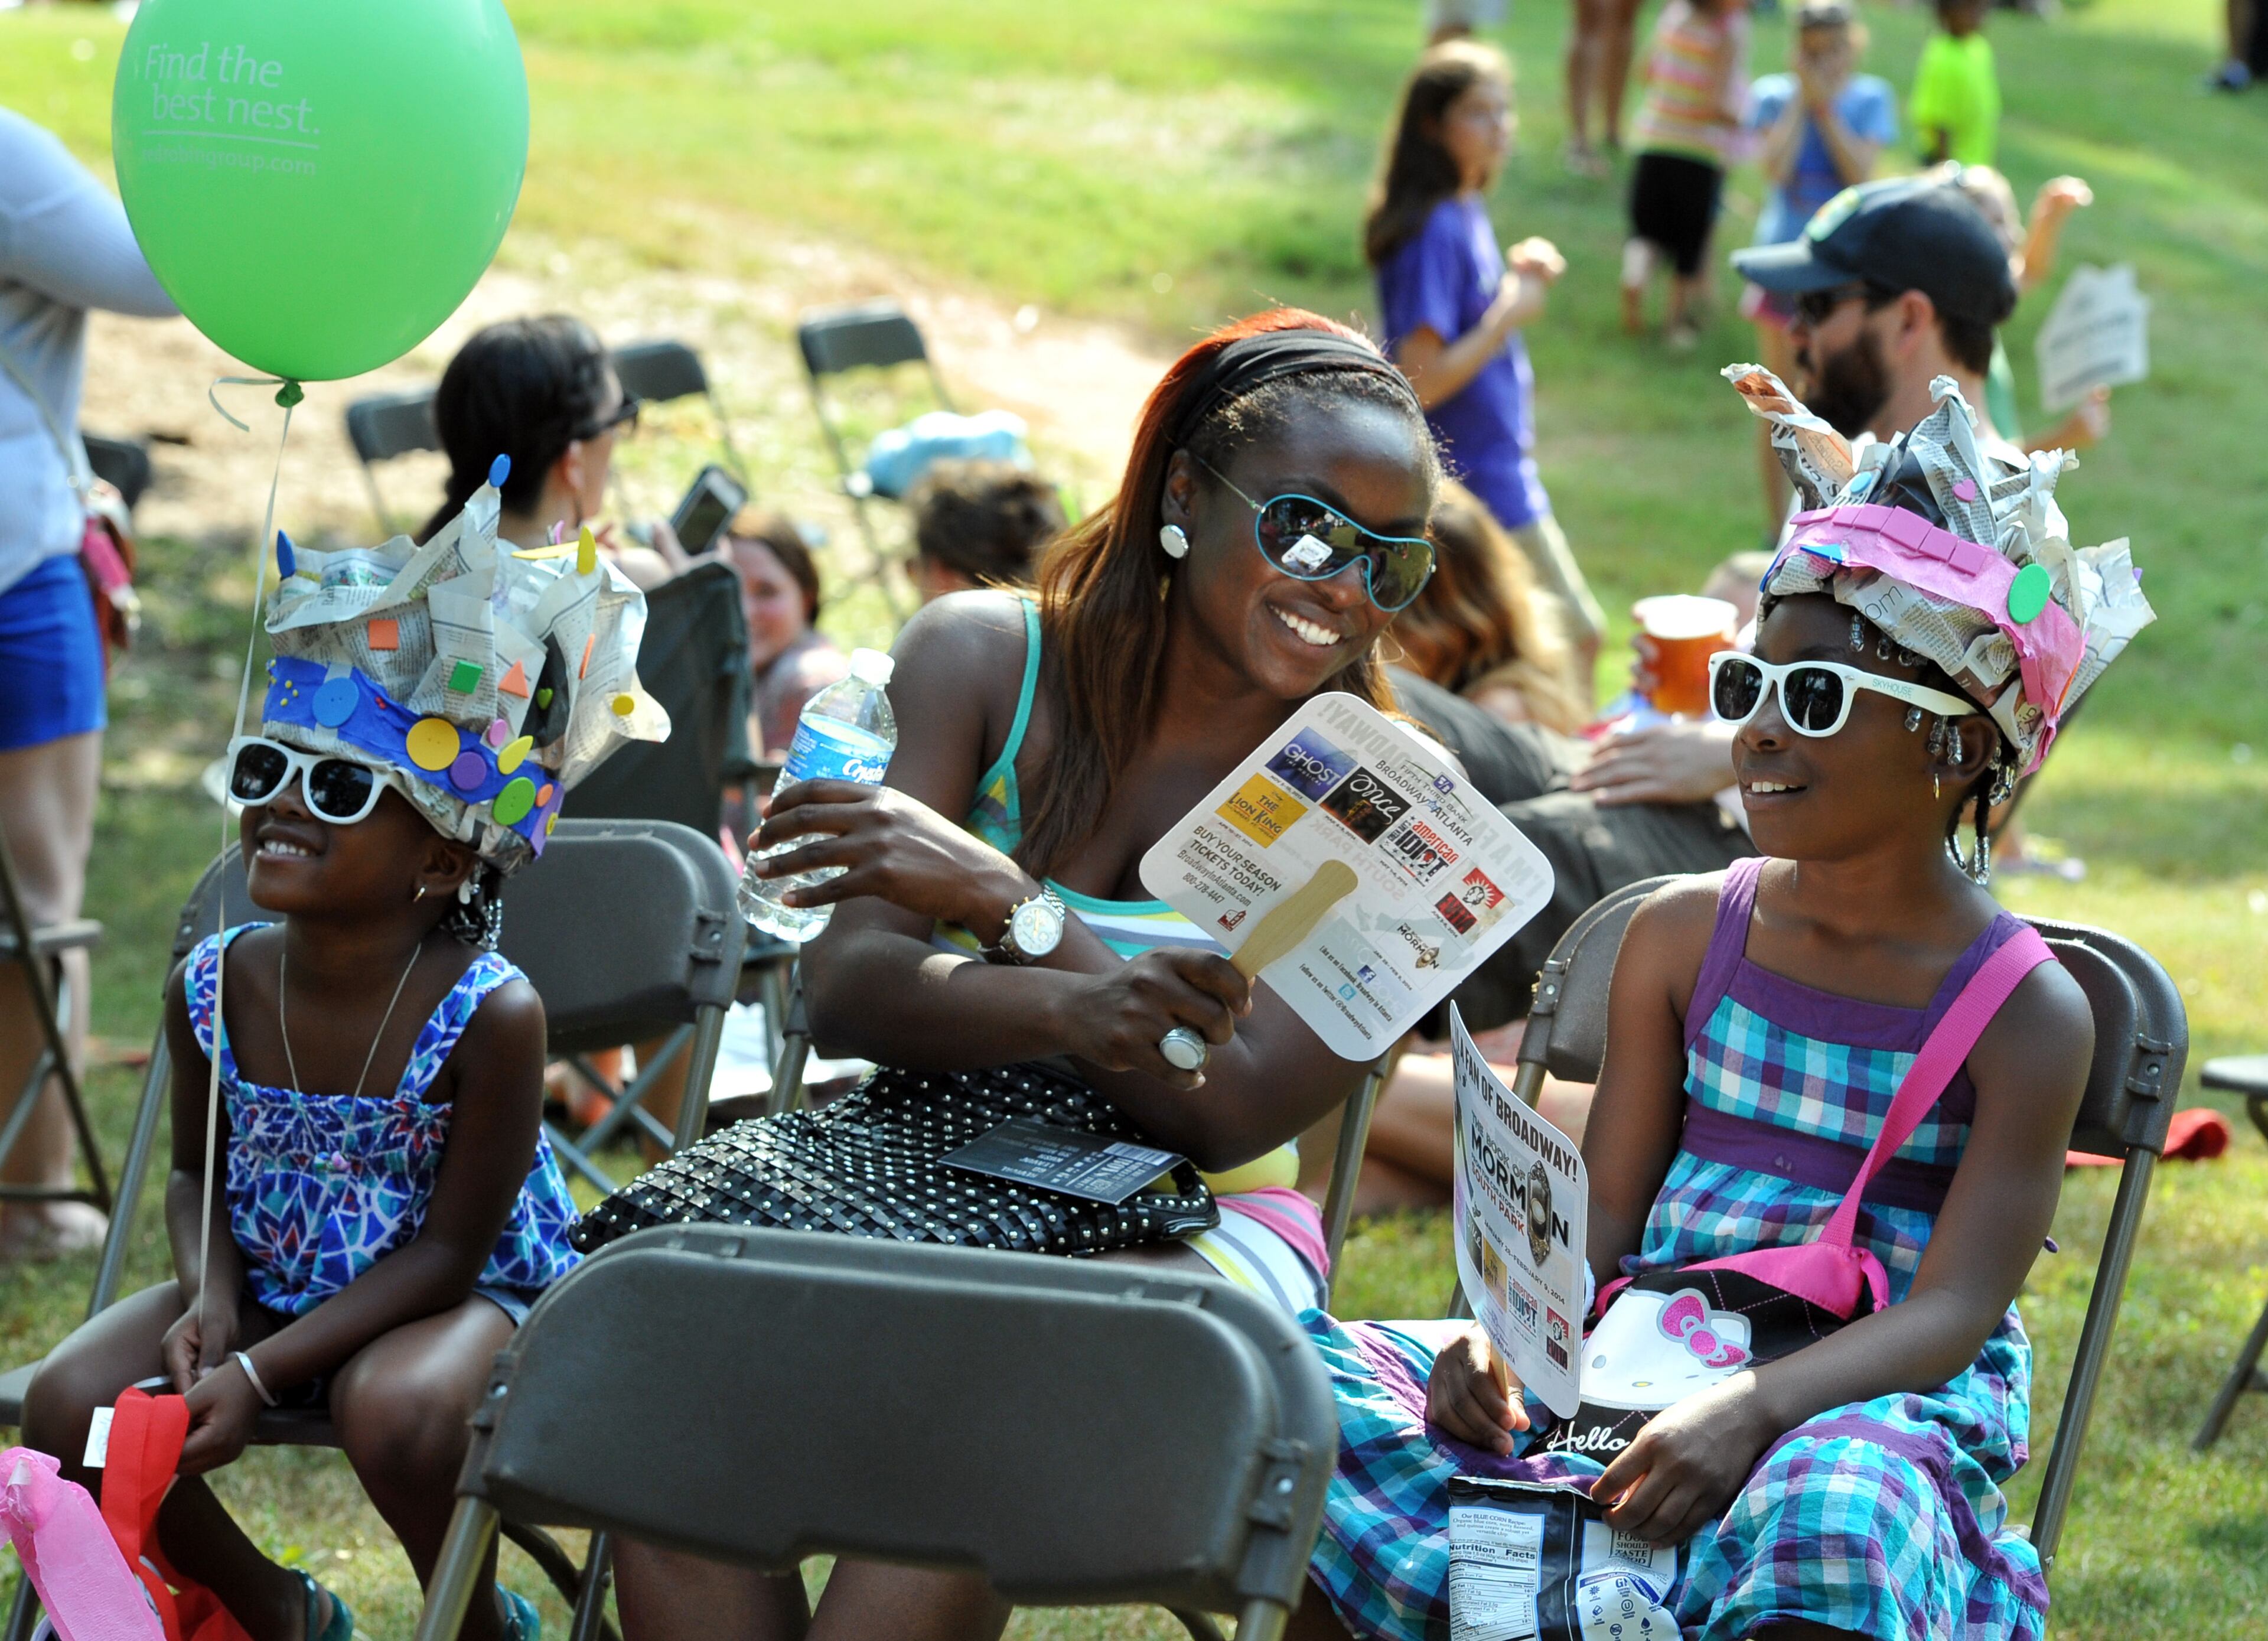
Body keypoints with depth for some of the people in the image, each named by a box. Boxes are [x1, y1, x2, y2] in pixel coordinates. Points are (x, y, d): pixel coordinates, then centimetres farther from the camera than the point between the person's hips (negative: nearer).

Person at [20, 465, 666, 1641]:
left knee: (393, 1411, -37)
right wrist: (212, 1300, -15)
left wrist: (261, 1374, -26)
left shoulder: (490, 1016, -24)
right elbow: (199, 1173, 7)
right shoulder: (214, 988, -10)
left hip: (458, 1292, -5)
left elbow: (450, 1247, -19)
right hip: (269, 1278, 5)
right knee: (72, 1410, -15)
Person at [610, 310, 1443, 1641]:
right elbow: (847, 989, -7)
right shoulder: (984, 657, 3)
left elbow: (1230, 1116, -14)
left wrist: (999, 899, -21)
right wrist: (1069, 1007, -28)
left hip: (1189, 1221, -2)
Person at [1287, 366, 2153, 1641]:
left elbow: (1951, 1312, -11)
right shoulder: (1683, 936, 11)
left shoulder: (2026, 1011, -2)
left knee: (1834, 1508, -41)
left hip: (1869, 1398, -4)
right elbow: (1599, 1216, 9)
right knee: (1325, 1388, -18)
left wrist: (1756, 1408, -30)